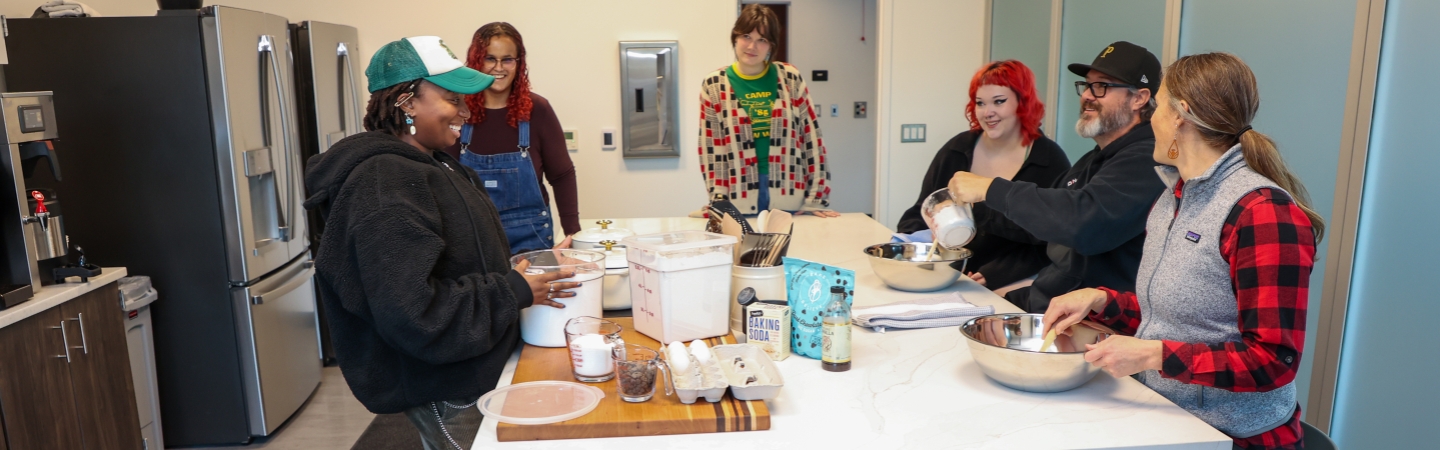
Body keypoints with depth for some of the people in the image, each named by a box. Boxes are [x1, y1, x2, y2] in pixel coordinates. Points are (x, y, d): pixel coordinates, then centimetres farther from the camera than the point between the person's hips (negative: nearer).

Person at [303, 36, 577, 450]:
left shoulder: (433, 168, 8)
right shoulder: (385, 186, -24)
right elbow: (412, 315, -30)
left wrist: (518, 269, 6)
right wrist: (513, 292, -23)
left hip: (475, 370, 10)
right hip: (445, 396, -9)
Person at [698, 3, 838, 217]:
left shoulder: (791, 79, 3)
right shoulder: (714, 86, 2)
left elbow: (812, 138, 3)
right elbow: (710, 149, 0)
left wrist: (815, 198, -2)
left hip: (787, 196, 1)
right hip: (739, 202, -1)